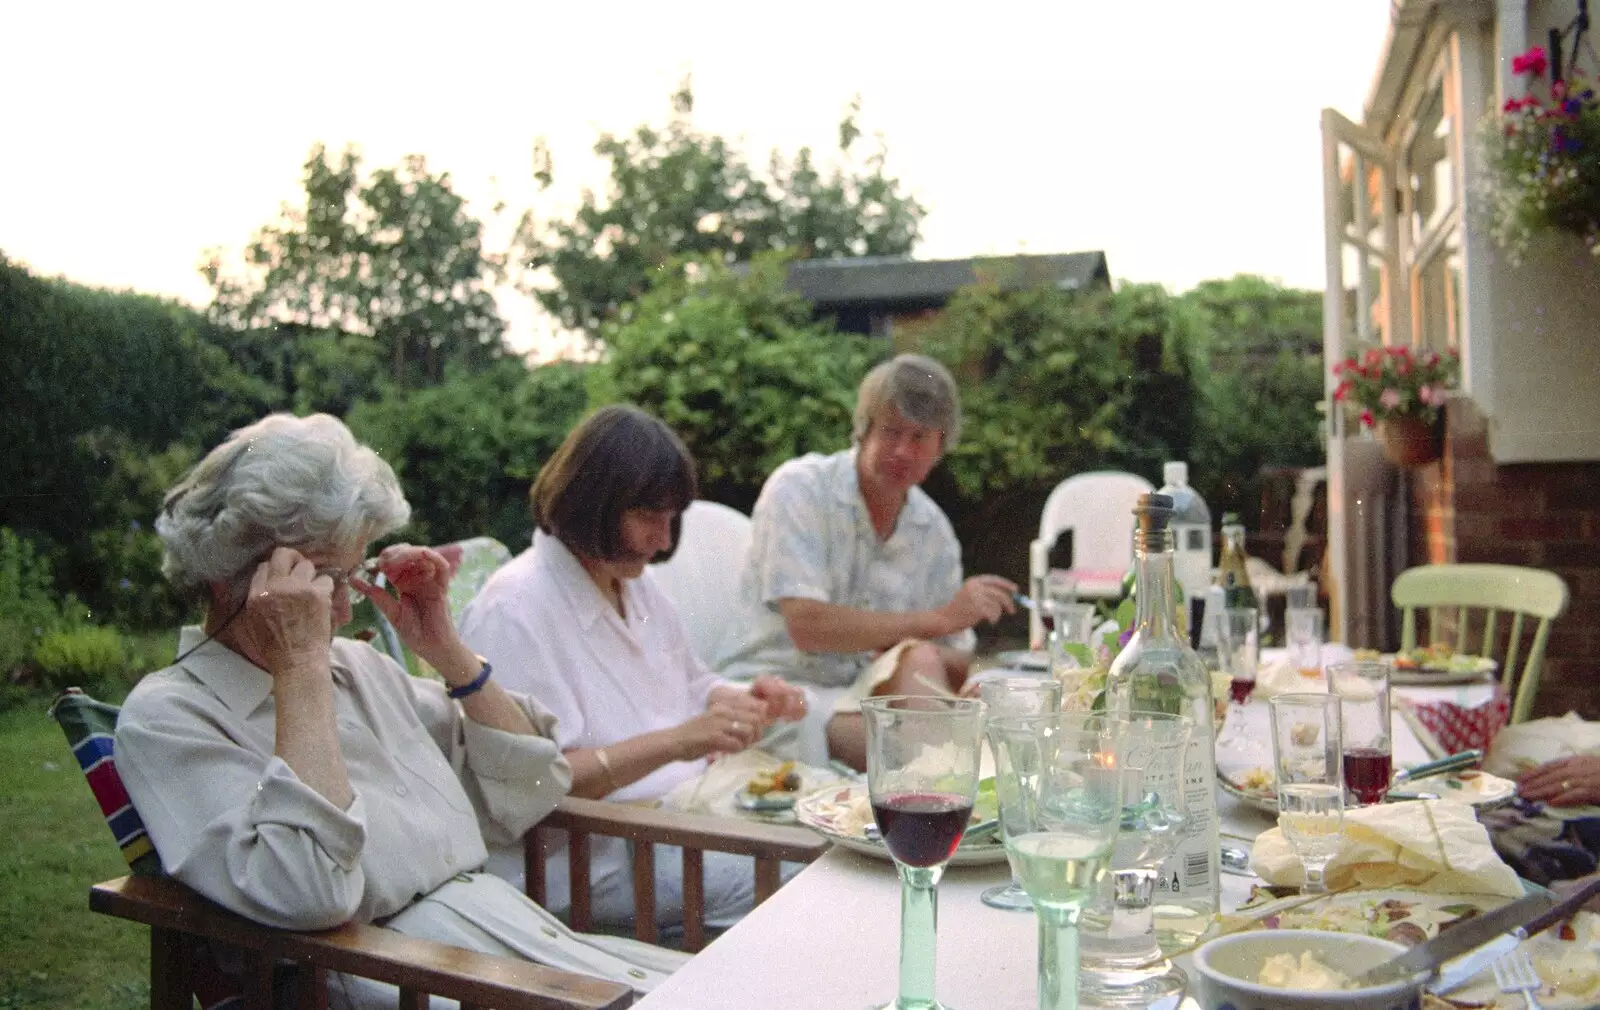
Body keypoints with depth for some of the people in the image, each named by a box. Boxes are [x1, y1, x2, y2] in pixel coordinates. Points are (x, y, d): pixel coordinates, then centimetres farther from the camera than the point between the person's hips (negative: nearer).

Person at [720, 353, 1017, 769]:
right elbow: (807, 628, -22)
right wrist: (937, 619, -20)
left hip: (865, 692, 5)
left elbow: (956, 669, 11)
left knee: (919, 662, -29)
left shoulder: (933, 529, 7)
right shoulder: (799, 489, -9)